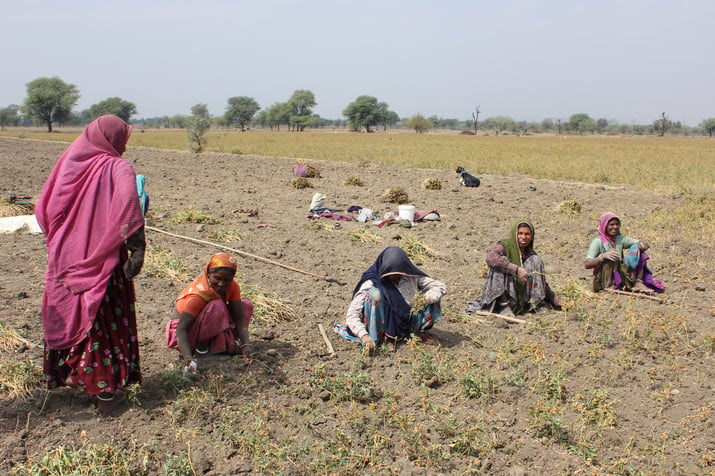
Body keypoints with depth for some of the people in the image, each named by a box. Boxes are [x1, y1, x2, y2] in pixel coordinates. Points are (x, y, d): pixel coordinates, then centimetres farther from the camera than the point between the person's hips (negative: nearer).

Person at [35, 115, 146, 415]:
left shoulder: (67, 163, 4)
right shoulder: (117, 168, -13)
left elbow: (42, 208, 8)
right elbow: (127, 202, -31)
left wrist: (60, 241, 18)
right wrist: (137, 247, -30)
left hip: (64, 260, 5)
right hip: (102, 262, -5)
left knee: (68, 315, 19)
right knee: (105, 321, 7)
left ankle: (67, 375, 32)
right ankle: (105, 389, 13)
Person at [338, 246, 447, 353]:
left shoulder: (411, 277, -9)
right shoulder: (371, 283, -20)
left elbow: (441, 287, -8)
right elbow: (351, 315, -25)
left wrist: (425, 299, -28)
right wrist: (364, 336, -42)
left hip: (407, 327, 4)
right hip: (384, 327, -4)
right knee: (374, 293, -30)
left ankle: (420, 333, 6)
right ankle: (374, 339, -20)